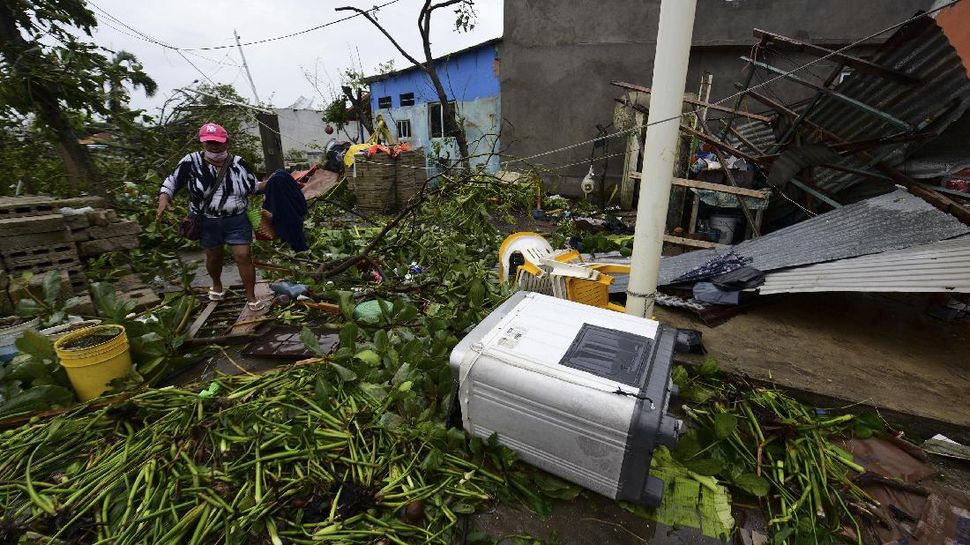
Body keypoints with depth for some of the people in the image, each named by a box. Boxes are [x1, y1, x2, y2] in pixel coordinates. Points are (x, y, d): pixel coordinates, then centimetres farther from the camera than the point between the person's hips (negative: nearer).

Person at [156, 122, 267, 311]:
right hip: (207, 222, 1)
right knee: (213, 256, 16)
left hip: (237, 220, 0)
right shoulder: (191, 162, -6)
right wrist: (164, 200, -14)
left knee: (243, 256, -5)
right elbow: (171, 182, 2)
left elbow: (253, 186, 8)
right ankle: (216, 284, 48)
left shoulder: (238, 163, -2)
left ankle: (251, 297, 7)